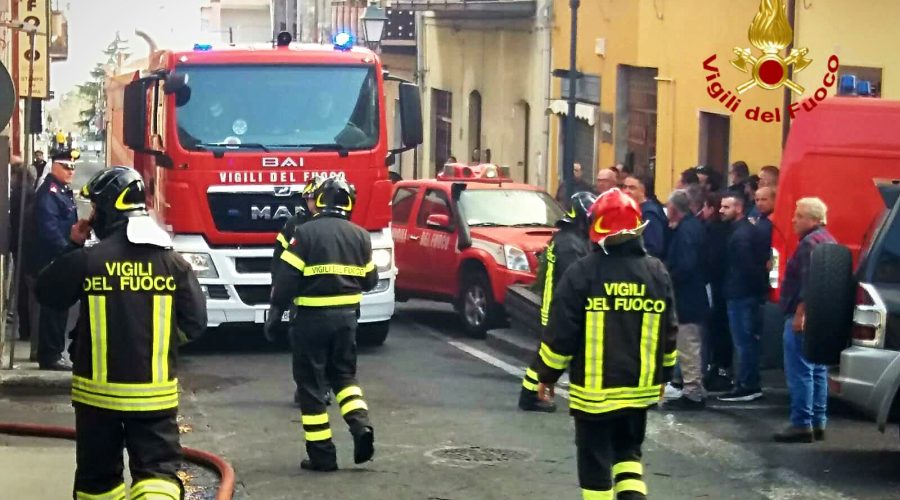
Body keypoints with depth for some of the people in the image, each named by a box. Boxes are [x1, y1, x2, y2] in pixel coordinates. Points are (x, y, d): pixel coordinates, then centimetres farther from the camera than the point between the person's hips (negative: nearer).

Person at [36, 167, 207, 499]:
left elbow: (47, 293, 6)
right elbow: (195, 324, -1)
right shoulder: (174, 263, -4)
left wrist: (73, 247, 13)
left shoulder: (87, 260, -10)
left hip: (97, 390, 0)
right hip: (155, 392, 1)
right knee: (158, 468, 1)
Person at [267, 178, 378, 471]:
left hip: (311, 317, -4)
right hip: (346, 316, 4)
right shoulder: (359, 236, 3)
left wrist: (275, 314, -4)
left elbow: (286, 279, -12)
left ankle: (322, 454, 4)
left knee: (312, 384, 4)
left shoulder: (305, 233, -9)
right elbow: (369, 280, 11)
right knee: (343, 374, 20)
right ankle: (360, 425, -3)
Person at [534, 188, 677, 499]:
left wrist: (547, 376, 2)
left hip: (594, 389, -4)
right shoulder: (657, 273, 1)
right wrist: (663, 376, 21)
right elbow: (668, 334, 8)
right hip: (640, 387, 4)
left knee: (595, 461, 7)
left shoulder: (582, 273, -13)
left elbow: (561, 333, -11)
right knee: (628, 451, 20)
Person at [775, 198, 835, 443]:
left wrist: (799, 313, -24)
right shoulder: (828, 241, 18)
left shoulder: (810, 243, -14)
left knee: (799, 371, -9)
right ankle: (818, 423, 14)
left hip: (803, 315, -10)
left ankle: (801, 424, -11)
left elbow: (808, 282, -23)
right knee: (817, 371, 11)